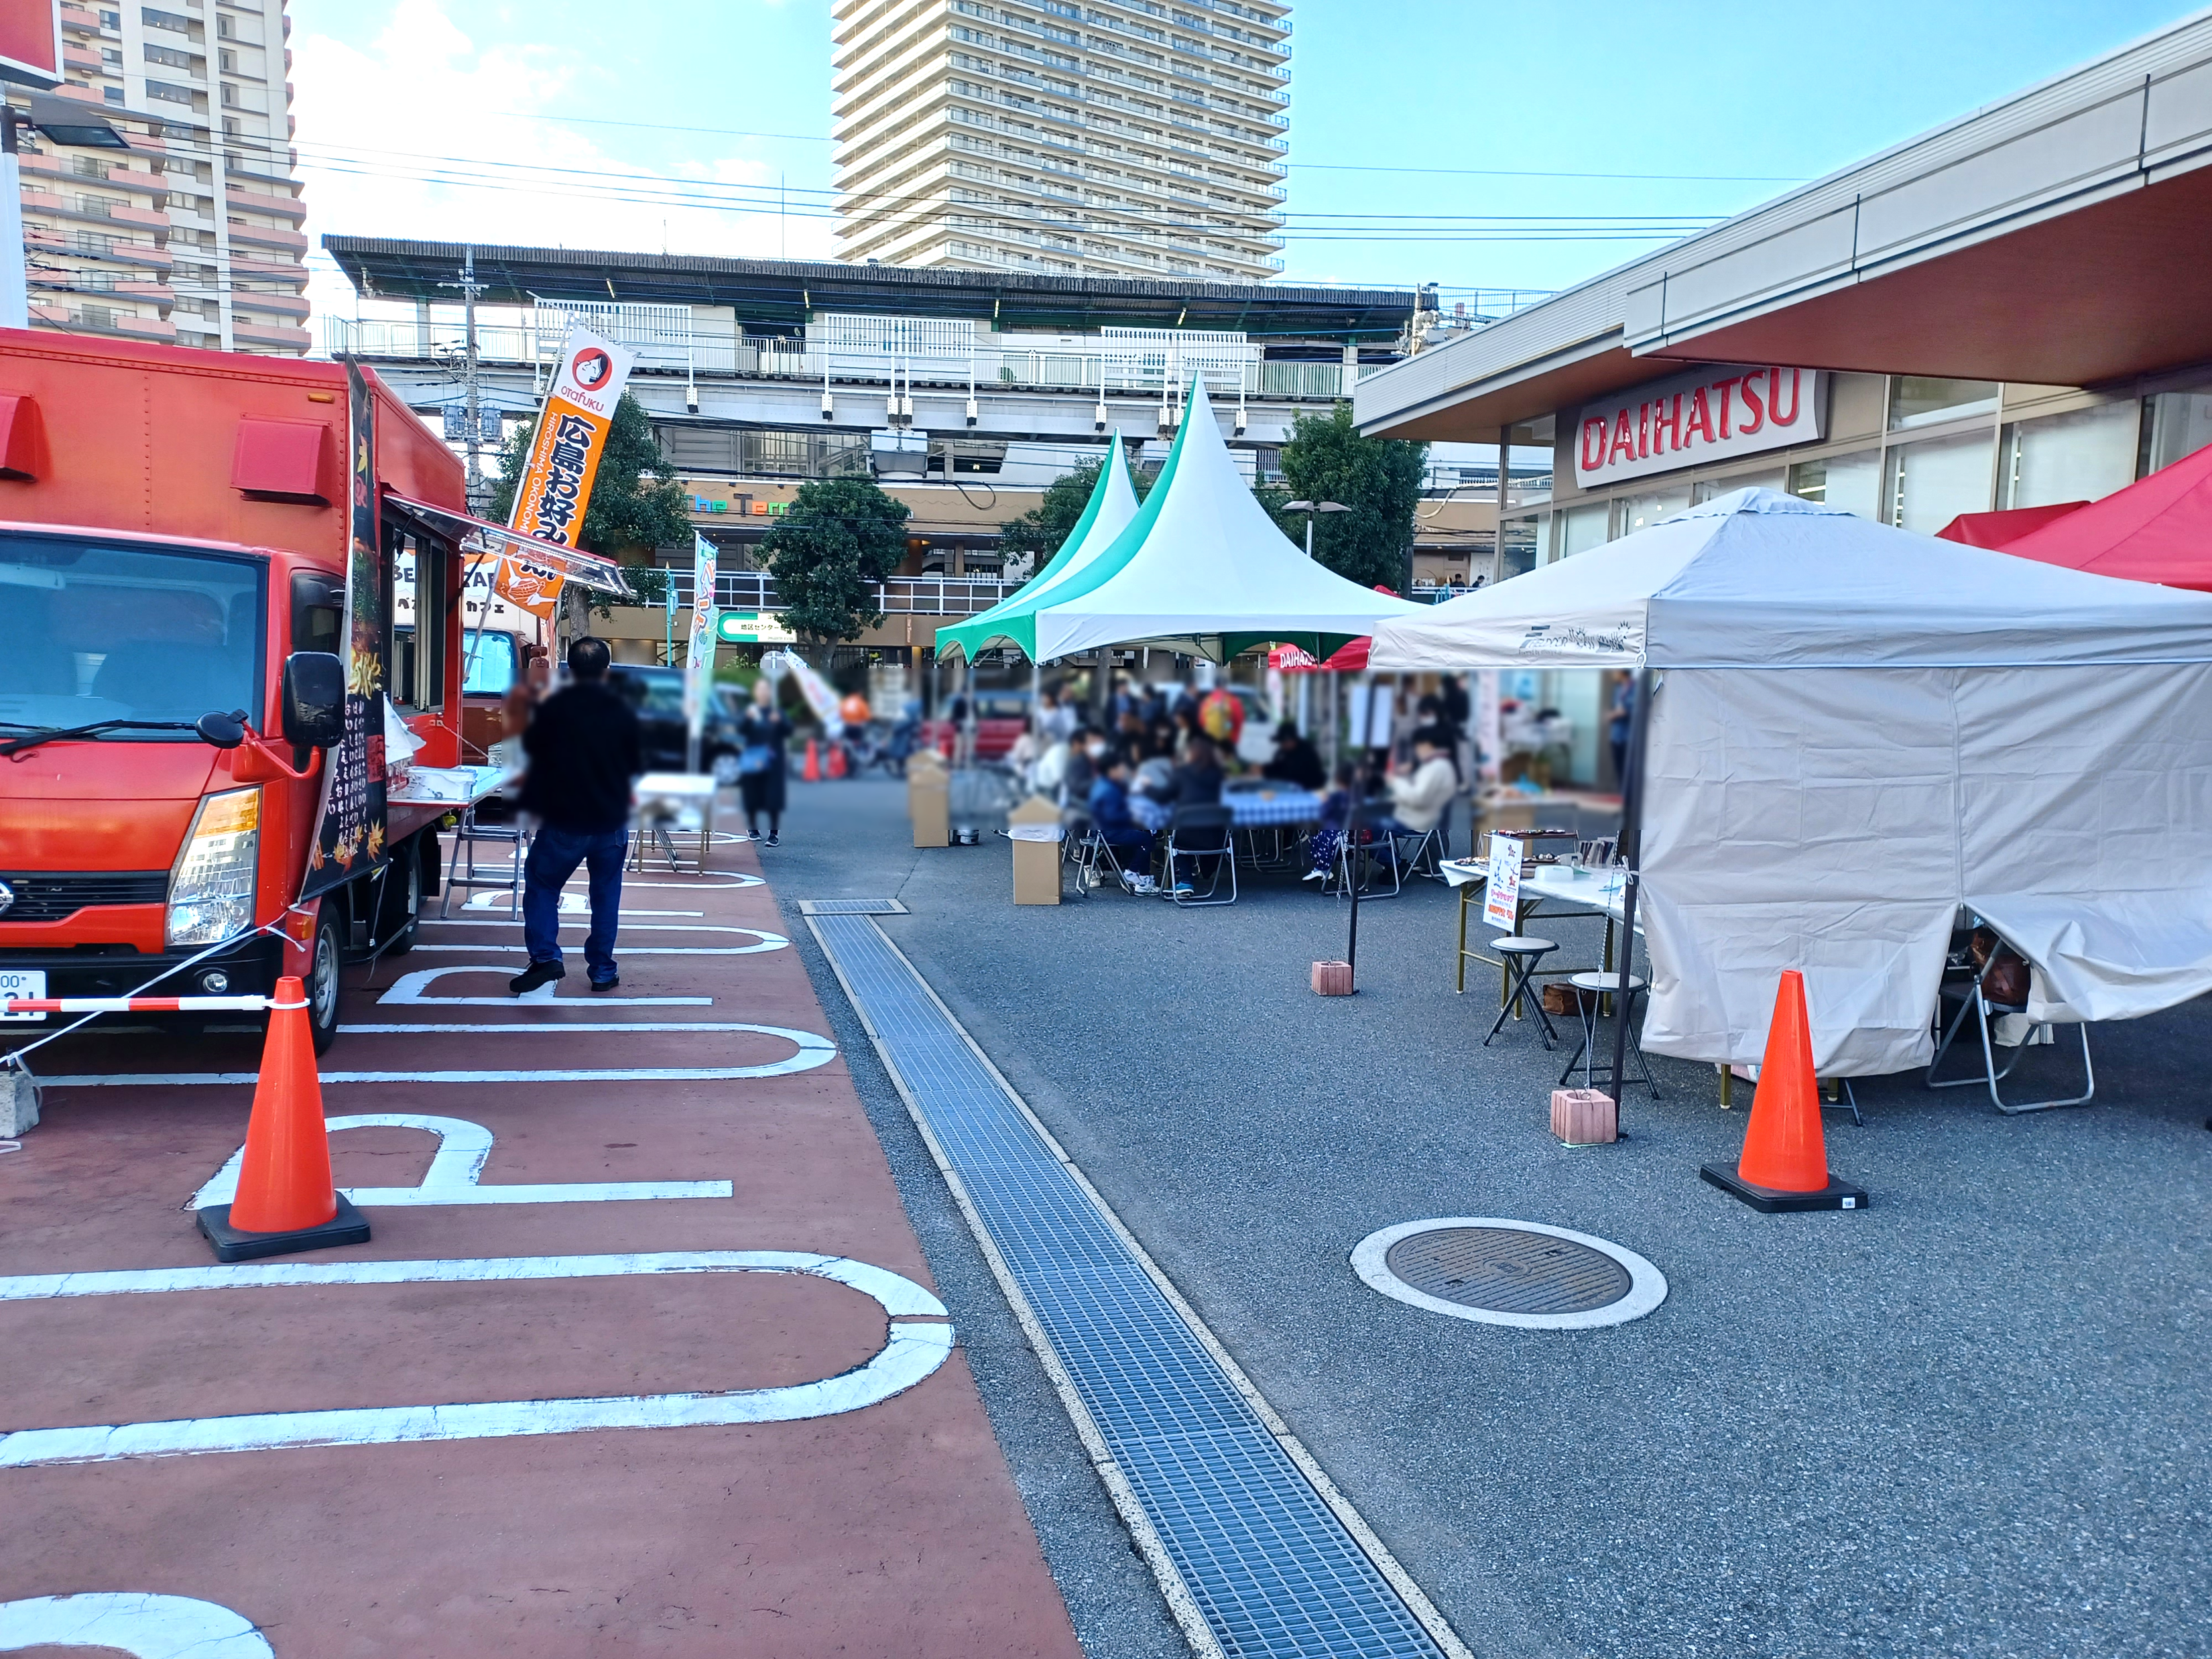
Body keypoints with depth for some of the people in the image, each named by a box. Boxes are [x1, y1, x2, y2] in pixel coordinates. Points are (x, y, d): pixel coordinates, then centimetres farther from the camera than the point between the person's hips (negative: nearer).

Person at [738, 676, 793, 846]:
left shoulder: (777, 712, 5)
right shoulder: (750, 711, 4)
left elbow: (788, 732, -4)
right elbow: (741, 731, -10)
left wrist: (779, 721, -24)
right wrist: (748, 718, -29)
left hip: (773, 761, -1)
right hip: (753, 761, 1)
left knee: (773, 799, -6)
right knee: (752, 798, 5)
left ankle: (774, 834, -4)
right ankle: (753, 829, 23)